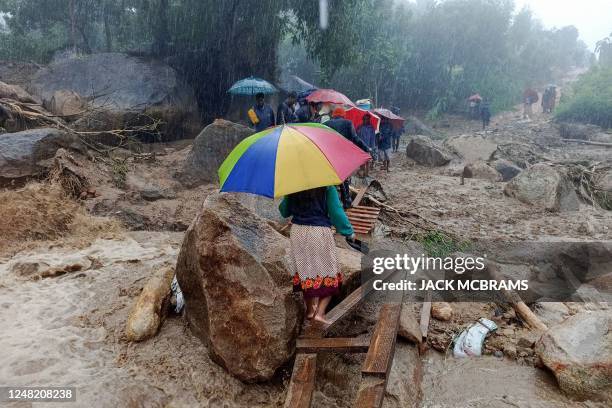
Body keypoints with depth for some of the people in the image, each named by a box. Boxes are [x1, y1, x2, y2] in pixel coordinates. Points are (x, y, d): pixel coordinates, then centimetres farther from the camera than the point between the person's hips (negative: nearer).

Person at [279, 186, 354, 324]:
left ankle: (310, 310, 27)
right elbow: (336, 212, -11)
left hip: (298, 232, 4)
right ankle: (320, 312, 1)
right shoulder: (327, 188, -10)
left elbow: (284, 212, 9)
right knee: (327, 271, 9)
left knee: (305, 270, 16)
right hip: (319, 233, -4)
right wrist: (349, 232, 0)